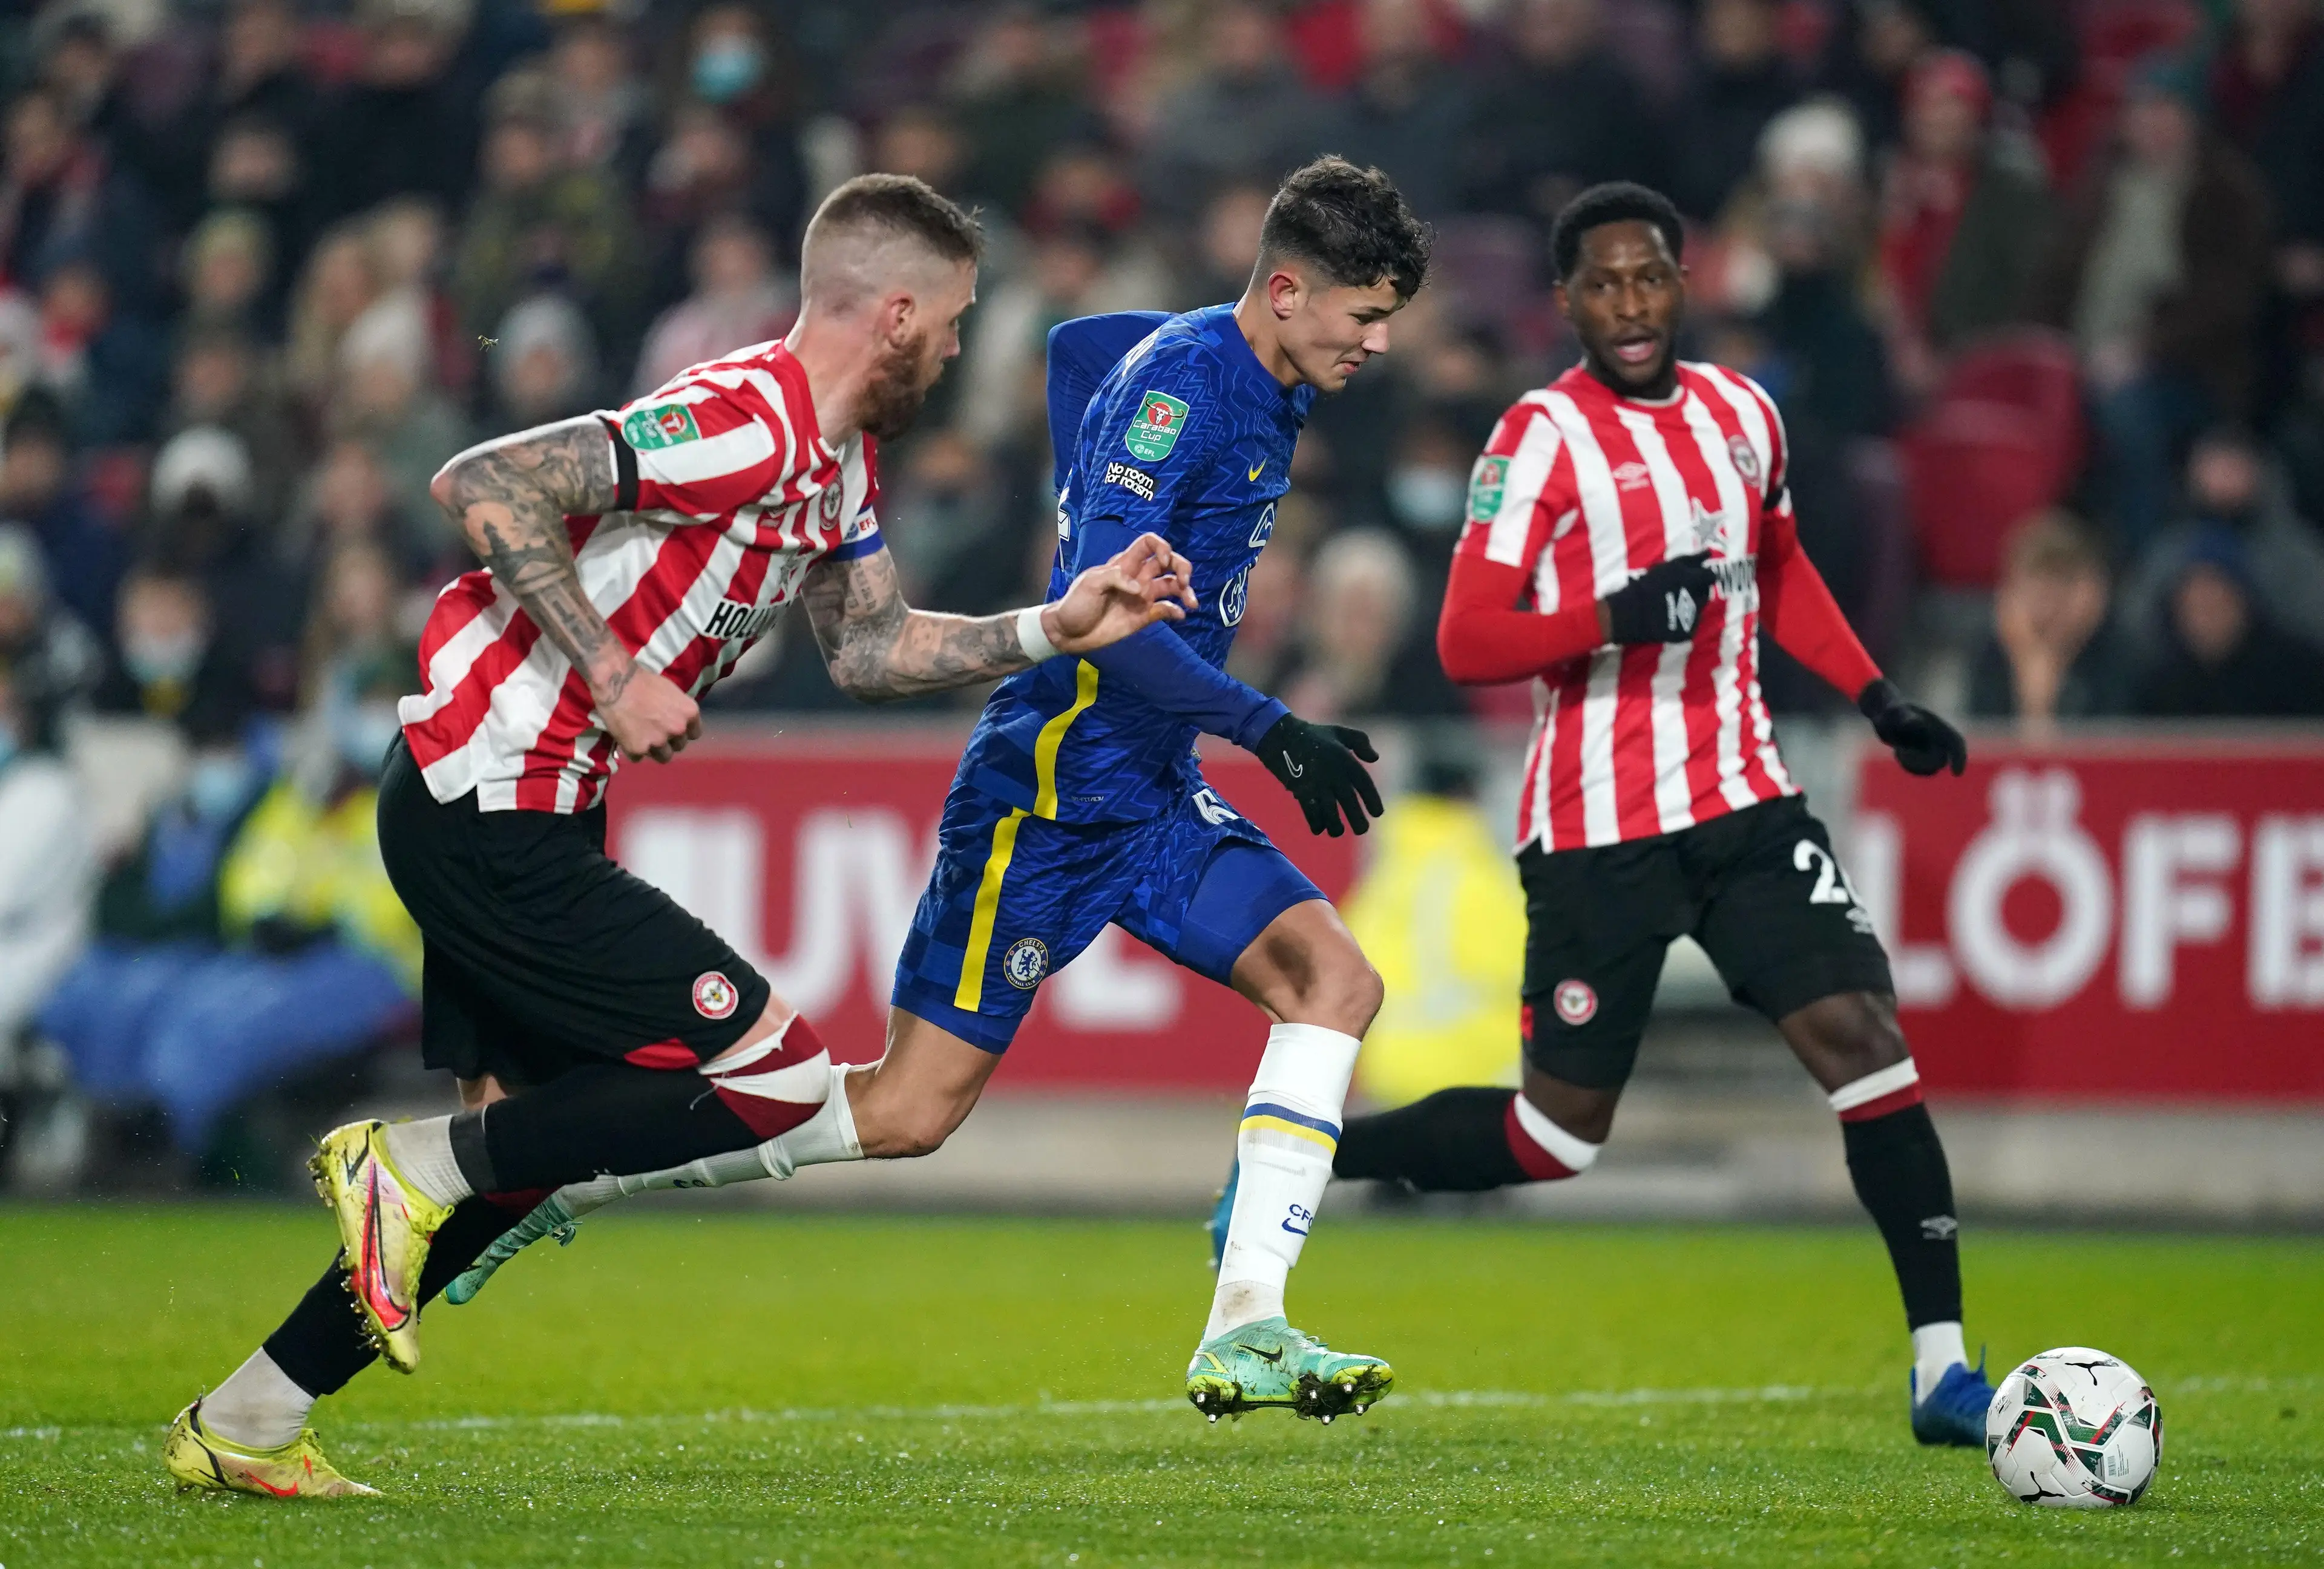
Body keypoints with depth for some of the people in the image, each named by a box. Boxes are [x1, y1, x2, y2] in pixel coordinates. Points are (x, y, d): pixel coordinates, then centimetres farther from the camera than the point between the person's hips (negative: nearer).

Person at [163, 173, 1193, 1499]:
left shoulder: (842, 461, 12)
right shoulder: (748, 421, -21)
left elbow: (871, 647, 23)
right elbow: (485, 488, -26)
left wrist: (1060, 627, 13)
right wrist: (613, 675, -24)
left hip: (512, 816, 10)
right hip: (495, 819, -10)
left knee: (527, 1142, 14)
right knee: (778, 1074, -10)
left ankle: (242, 1426, 18)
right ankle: (411, 1167, -4)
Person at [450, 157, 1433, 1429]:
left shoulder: (1261, 381, 11)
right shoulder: (1175, 383, -18)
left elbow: (1074, 346, 31)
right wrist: (1271, 730, -28)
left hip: (1150, 794, 9)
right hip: (1053, 786, -9)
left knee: (1333, 978, -11)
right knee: (908, 1112, -7)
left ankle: (1244, 1334, -15)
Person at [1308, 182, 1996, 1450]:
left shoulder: (1741, 412, 9)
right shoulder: (1544, 437, -10)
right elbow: (1466, 641, -16)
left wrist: (1876, 696, 15)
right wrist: (1618, 614, -29)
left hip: (1743, 800, 5)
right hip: (1597, 830, -5)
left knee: (1861, 1034, -11)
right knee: (1557, 1133, 0)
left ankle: (1942, 1368, -9)